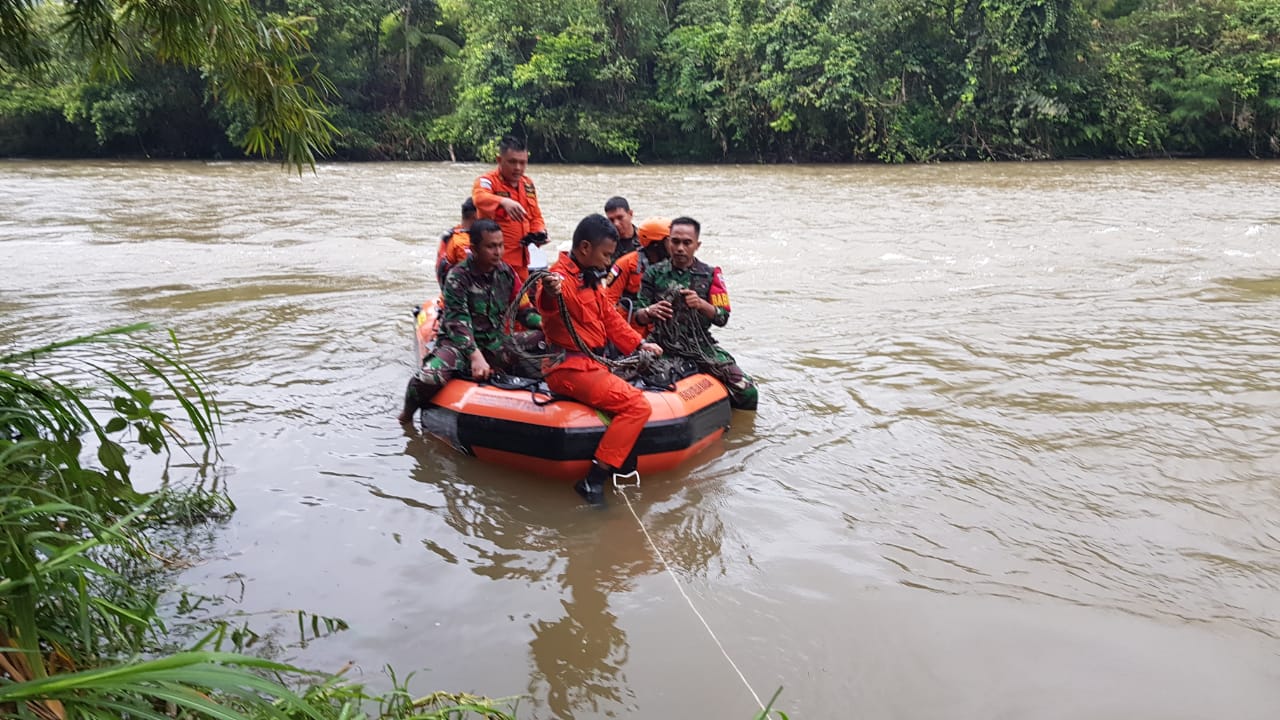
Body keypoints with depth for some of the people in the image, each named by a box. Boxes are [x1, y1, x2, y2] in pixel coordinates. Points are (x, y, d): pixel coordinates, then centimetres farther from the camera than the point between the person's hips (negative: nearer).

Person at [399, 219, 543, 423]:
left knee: (544, 338, -15)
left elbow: (524, 309, 10)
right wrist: (475, 356, -35)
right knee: (429, 377, -32)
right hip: (459, 343, -4)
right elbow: (457, 322, -21)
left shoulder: (506, 272, 4)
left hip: (495, 343, 5)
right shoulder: (458, 277, -12)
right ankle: (407, 412, 1)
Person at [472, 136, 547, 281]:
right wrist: (503, 201, -51)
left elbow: (535, 216, 22)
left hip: (520, 259, 7)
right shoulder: (487, 181, -8)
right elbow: (480, 197, -31)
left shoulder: (528, 184, 14)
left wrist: (539, 233, 0)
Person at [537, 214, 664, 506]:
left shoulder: (590, 279, 16)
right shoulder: (562, 277, -16)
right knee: (637, 406, -20)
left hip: (591, 363, 11)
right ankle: (594, 479, -18)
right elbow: (546, 305, -40)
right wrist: (549, 294, -63)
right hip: (570, 368, -11)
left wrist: (639, 345, 15)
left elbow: (610, 318, 24)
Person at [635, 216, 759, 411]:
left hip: (701, 345, 1)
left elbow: (722, 319, -1)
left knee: (748, 394, -12)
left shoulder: (710, 275, 6)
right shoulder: (654, 273, 5)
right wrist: (649, 312, -22)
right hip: (664, 345, -1)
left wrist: (701, 304, -21)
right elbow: (638, 316, 3)